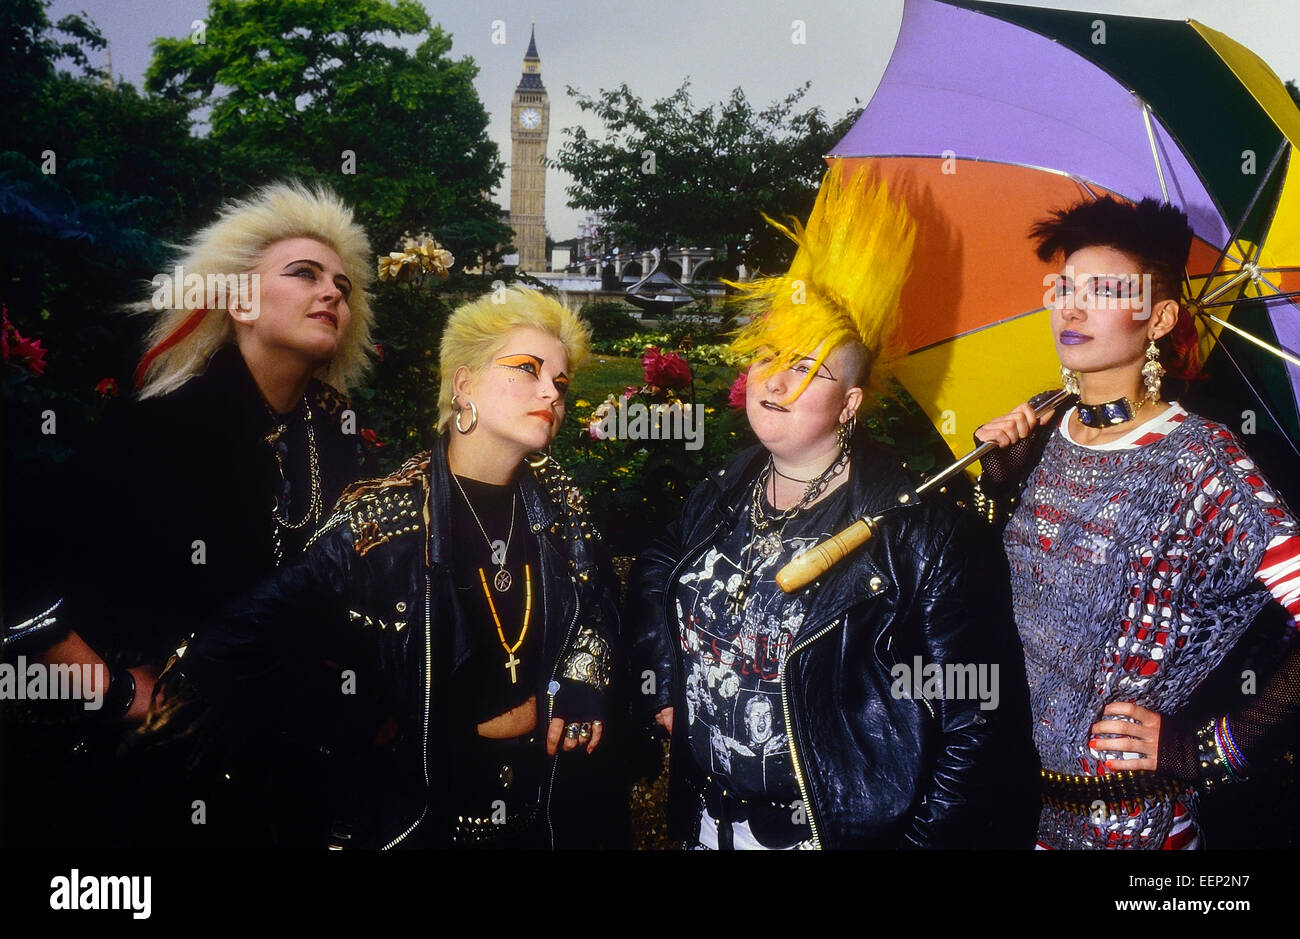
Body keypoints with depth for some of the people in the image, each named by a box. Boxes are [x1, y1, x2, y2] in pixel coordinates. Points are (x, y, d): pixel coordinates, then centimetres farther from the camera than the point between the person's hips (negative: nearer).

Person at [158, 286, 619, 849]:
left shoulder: (559, 502, -6)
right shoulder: (379, 522, -22)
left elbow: (597, 610, 14)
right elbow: (221, 660, -22)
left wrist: (575, 692, -3)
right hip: (413, 817, -5)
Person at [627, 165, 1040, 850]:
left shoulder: (919, 534, -17)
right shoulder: (718, 499, 1)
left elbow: (974, 725, -17)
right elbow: (654, 575, 21)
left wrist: (922, 836, -17)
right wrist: (662, 688, 10)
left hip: (846, 829, -5)